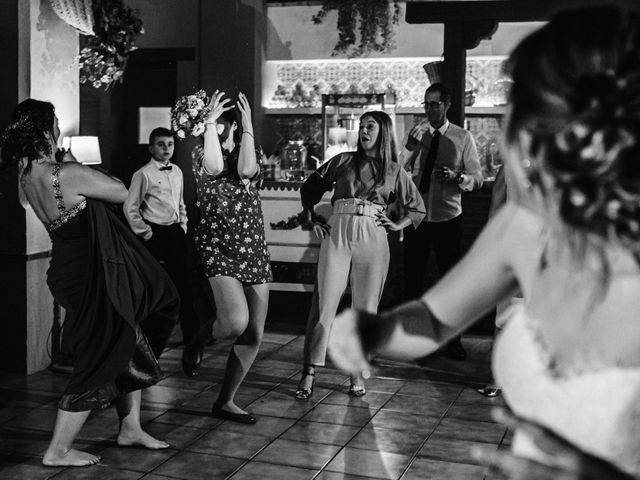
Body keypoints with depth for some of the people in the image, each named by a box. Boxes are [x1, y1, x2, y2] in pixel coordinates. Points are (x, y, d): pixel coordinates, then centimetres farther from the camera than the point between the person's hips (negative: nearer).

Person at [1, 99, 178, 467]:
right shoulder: (69, 174, -26)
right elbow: (122, 193, -11)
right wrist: (73, 164, 1)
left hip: (71, 267, 9)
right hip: (91, 276, -9)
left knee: (129, 348, 20)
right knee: (98, 362, 4)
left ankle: (130, 429, 31)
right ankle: (58, 451, 15)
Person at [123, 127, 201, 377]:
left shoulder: (177, 172, 12)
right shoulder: (143, 175, -7)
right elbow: (130, 208, -7)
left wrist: (183, 225, 13)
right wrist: (146, 234, -8)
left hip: (177, 233, 6)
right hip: (156, 235, -6)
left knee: (185, 289, 4)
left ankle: (192, 347, 12)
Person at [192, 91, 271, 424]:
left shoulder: (251, 153, 9)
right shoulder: (200, 153, 5)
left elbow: (246, 171, -15)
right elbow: (214, 167, -19)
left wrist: (248, 125, -11)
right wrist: (209, 122, -14)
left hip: (254, 249, 4)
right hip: (218, 246, -4)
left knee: (254, 335, 4)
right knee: (236, 322, -25)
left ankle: (225, 402, 19)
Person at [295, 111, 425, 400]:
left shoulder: (394, 171, 13)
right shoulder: (343, 161, 12)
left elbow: (418, 209, 21)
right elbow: (309, 188, 18)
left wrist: (398, 225, 6)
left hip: (372, 238, 1)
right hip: (337, 234, 0)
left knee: (365, 309, 3)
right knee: (324, 304, -6)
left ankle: (358, 374, 15)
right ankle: (309, 374, -3)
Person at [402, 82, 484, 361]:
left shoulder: (463, 138, 0)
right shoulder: (416, 134, 5)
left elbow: (478, 179, -1)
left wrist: (457, 177, -21)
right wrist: (409, 147, -19)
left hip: (448, 217, -1)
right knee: (412, 278, 8)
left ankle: (453, 340, 17)